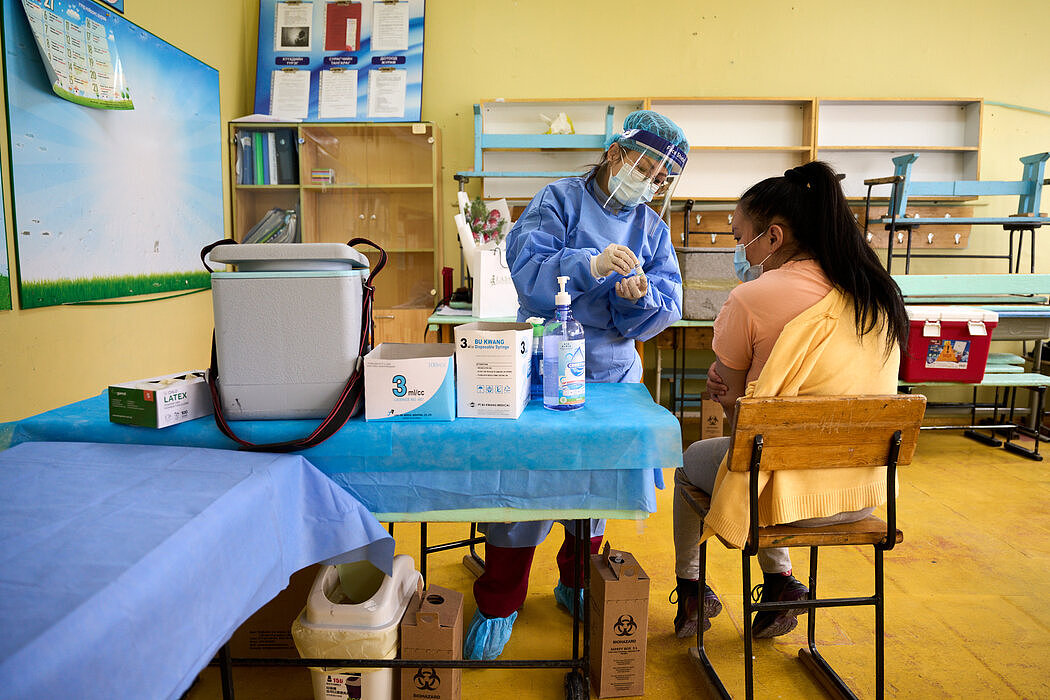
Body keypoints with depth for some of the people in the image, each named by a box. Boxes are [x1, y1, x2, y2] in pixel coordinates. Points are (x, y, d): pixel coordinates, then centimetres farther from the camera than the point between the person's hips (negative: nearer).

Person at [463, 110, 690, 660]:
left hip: (614, 369, 5)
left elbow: (666, 309, 2)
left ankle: (576, 583, 35)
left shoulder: (653, 228, 11)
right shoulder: (561, 199, -2)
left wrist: (640, 295, -20)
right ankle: (498, 605, 12)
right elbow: (526, 267, -18)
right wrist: (590, 265, -33)